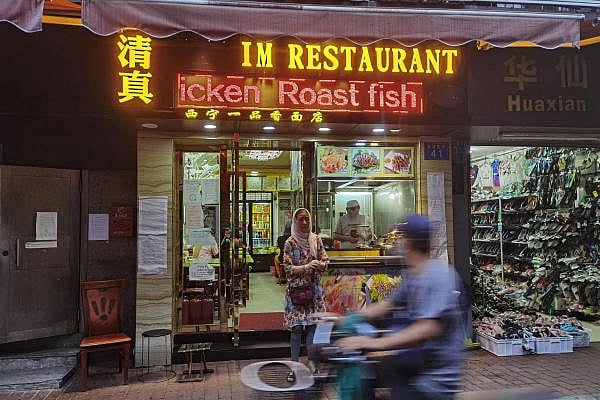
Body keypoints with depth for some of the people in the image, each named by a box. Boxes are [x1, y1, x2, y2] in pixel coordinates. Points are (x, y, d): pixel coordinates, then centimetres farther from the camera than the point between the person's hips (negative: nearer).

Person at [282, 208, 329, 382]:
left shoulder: (316, 240, 6)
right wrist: (307, 267, -21)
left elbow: (325, 262, 7)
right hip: (296, 289, -3)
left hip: (314, 289, 3)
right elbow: (288, 268, -9)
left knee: (313, 326, 6)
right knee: (296, 328, -1)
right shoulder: (290, 243, -5)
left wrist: (319, 265, -16)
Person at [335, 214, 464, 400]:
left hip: (434, 380, -8)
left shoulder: (438, 274, -22)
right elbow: (389, 304, 17)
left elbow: (429, 328, -31)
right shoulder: (413, 275, 8)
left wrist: (376, 343, -35)